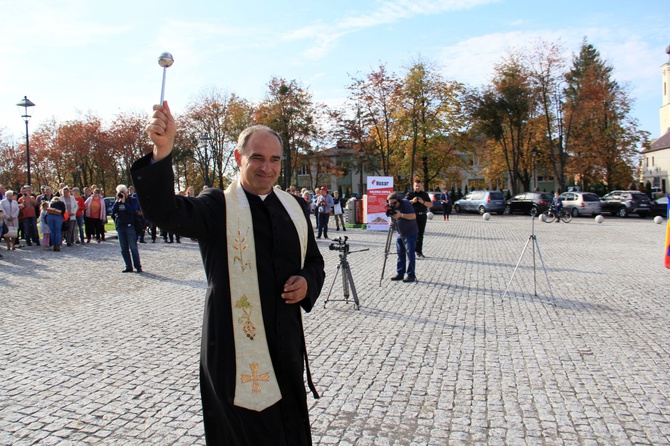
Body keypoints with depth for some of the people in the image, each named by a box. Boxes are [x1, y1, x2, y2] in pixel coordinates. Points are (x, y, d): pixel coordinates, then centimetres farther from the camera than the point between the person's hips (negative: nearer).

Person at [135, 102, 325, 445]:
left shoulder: (293, 207, 5)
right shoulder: (217, 206, -9)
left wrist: (307, 282, -9)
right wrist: (162, 150, -44)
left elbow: (313, 261, 14)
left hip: (286, 342, 5)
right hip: (235, 346, -5)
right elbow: (164, 212, -28)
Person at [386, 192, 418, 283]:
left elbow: (413, 216, -23)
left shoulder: (405, 203, -17)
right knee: (400, 254, 9)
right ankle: (399, 274, 16)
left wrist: (401, 215, -31)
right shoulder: (392, 207, 2)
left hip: (410, 233, -7)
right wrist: (391, 221, -10)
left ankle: (411, 275, -2)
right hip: (400, 233, 7)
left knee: (410, 254, -6)